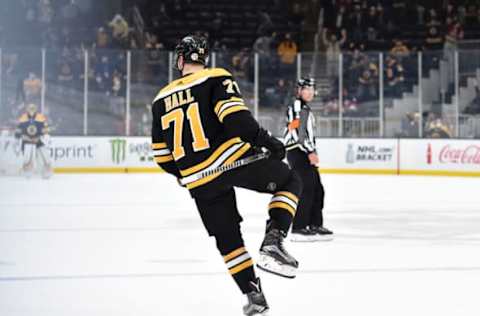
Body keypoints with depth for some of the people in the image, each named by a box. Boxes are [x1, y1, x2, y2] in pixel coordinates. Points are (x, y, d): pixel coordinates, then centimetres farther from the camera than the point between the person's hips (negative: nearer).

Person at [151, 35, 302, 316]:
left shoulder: (162, 99, 17)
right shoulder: (216, 78, 3)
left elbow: (162, 154, 19)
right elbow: (234, 114, -16)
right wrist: (262, 138, -12)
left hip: (199, 181, 4)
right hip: (234, 159, -4)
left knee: (227, 237, 18)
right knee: (290, 181, 16)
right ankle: (273, 241, -6)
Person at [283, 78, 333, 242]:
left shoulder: (306, 109, 23)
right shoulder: (297, 107, -10)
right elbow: (297, 133, -21)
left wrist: (312, 152, 26)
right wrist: (310, 152, -24)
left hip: (306, 153, 11)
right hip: (297, 152, -11)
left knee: (317, 189, 12)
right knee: (306, 188, -16)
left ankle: (315, 225, 19)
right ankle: (298, 228, -18)